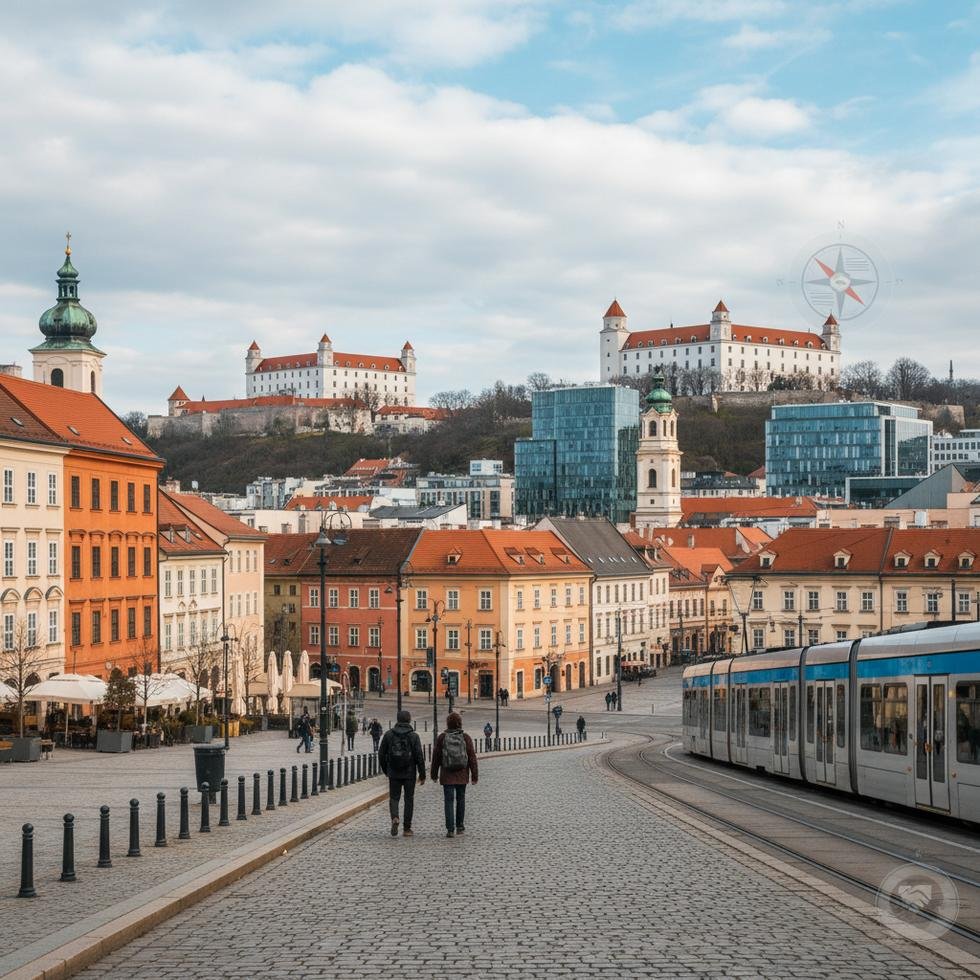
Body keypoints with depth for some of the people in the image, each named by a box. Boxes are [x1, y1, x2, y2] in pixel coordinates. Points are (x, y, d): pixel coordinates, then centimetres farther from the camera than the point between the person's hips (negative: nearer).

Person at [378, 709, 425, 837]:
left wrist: (385, 770, 17)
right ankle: (406, 829, 10)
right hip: (409, 774, -1)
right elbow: (419, 757, -10)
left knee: (394, 798, 12)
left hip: (393, 774, 1)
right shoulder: (413, 736, -7)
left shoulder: (388, 735, 0)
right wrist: (422, 775, -3)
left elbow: (381, 754, 4)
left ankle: (395, 818, -16)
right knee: (409, 799, 9)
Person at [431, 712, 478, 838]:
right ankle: (459, 826, 26)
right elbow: (472, 758, -4)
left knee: (449, 801, -1)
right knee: (460, 799, 17)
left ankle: (450, 829, -10)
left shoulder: (442, 738, -4)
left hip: (447, 775, -1)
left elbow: (436, 757, 1)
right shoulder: (466, 738, -3)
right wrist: (475, 775, 2)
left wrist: (434, 774, 13)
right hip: (462, 775, 1)